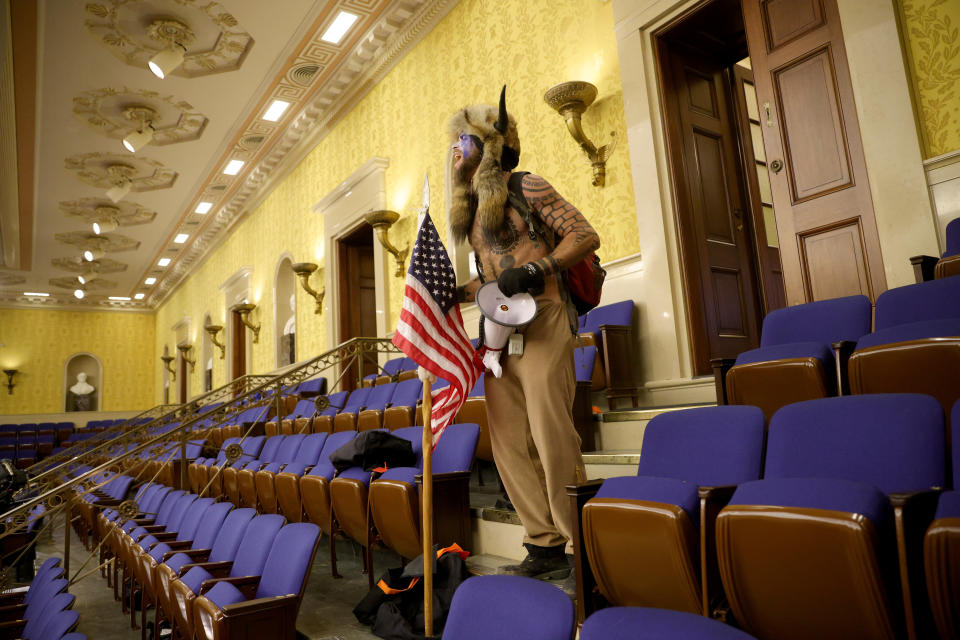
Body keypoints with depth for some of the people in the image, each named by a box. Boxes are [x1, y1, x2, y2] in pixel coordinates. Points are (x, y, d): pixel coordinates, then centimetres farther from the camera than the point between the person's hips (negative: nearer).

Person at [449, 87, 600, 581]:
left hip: (541, 320, -8)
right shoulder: (471, 211, 22)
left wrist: (535, 270, -17)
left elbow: (585, 236, -6)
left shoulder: (526, 188, 0)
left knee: (550, 434, -12)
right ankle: (545, 546, 12)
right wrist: (454, 294, 10)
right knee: (509, 441, 3)